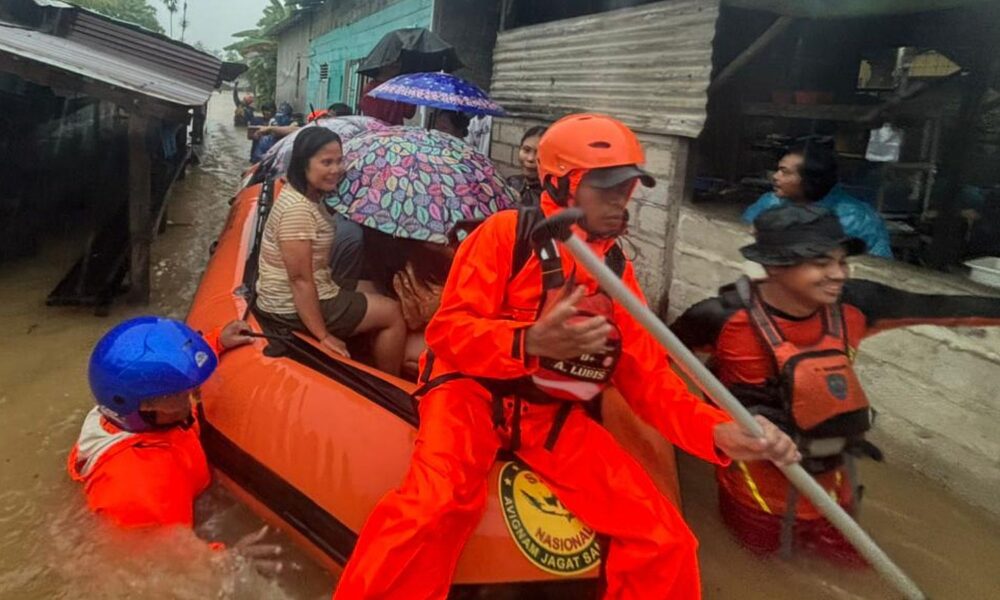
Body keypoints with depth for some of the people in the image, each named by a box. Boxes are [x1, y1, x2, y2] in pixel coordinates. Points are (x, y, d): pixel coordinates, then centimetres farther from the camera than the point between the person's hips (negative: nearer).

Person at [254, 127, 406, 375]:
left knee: (380, 304, 19)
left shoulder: (309, 196, 6)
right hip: (294, 307, -10)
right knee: (393, 313, -2)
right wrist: (323, 336, -22)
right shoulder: (297, 208, -25)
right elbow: (300, 279, -25)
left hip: (311, 294, 10)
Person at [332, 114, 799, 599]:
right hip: (474, 391, -4)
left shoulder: (618, 269, 8)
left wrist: (719, 431, -14)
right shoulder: (507, 232, -7)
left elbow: (648, 379, 4)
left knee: (664, 542, -5)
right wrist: (529, 344, -32)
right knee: (434, 508, -35)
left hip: (555, 415, 5)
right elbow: (448, 329, -12)